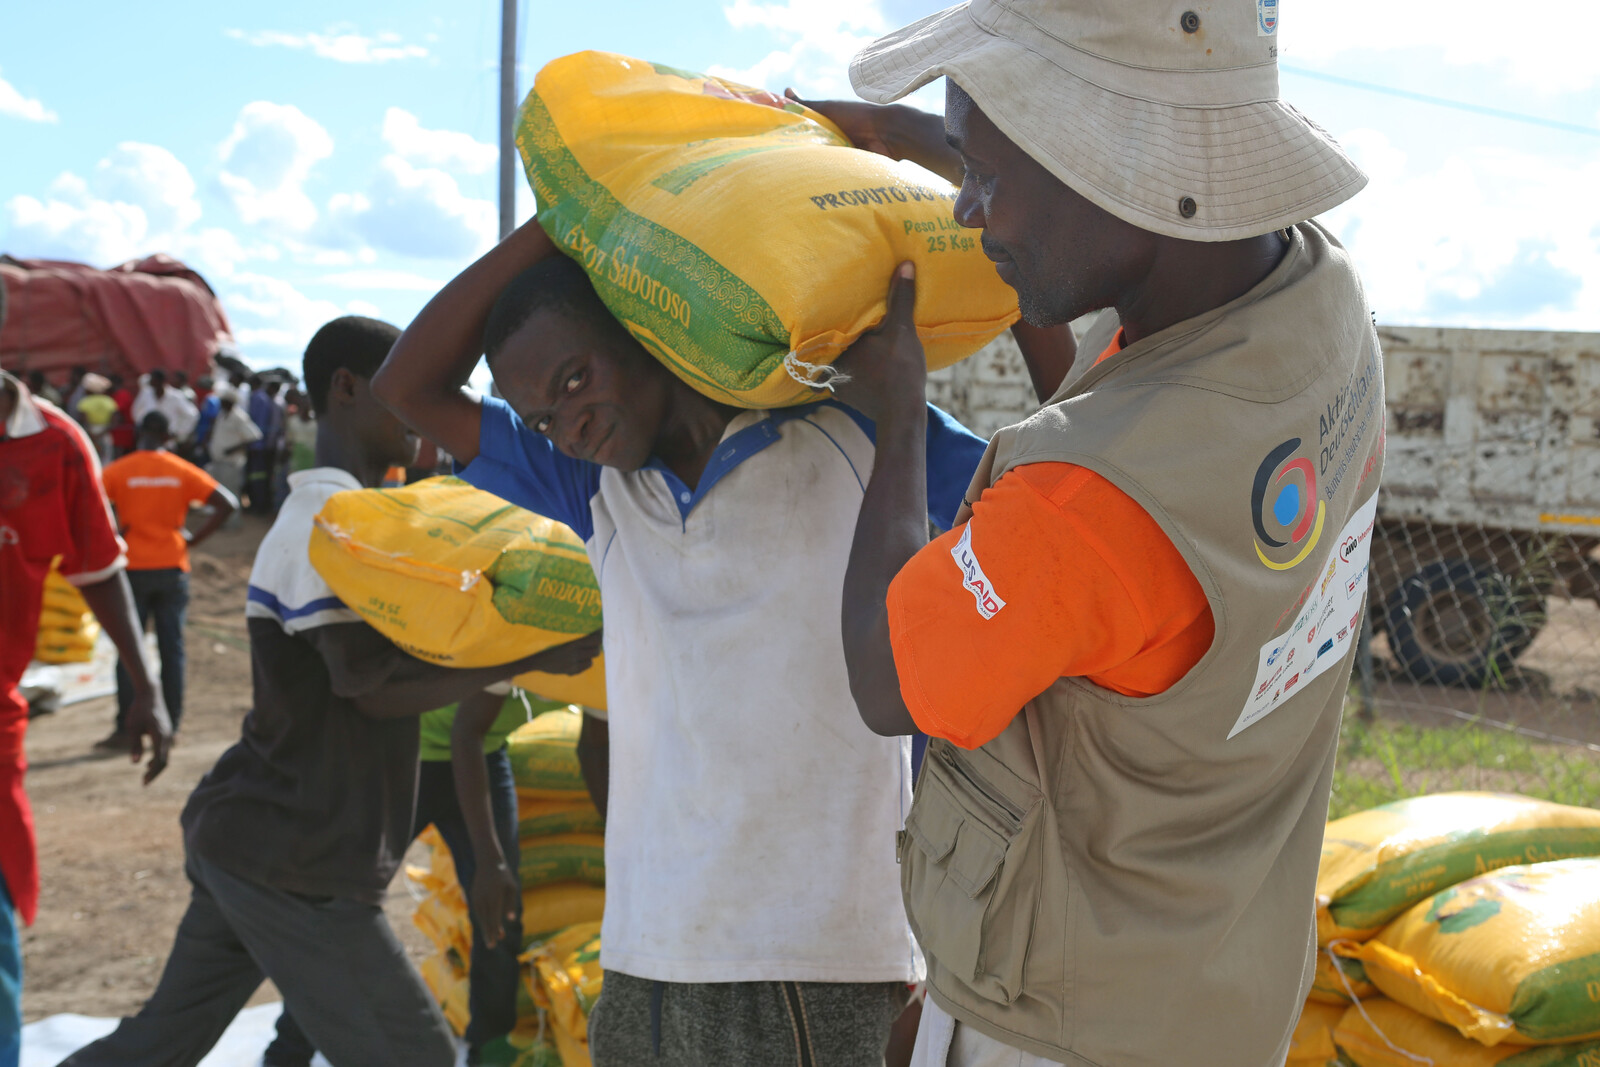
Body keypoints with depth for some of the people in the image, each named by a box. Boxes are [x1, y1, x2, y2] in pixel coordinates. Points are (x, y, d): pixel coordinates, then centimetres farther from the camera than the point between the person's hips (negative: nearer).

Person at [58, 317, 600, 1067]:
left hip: (238, 835, 10)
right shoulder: (329, 514, -17)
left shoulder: (316, 511, 16)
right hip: (294, 858, -10)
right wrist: (533, 658, -22)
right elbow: (372, 685, -22)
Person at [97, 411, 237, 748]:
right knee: (172, 648, 9)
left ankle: (125, 729, 4)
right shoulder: (183, 471, 1)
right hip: (172, 568, 1)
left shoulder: (118, 471, -4)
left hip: (133, 569, -1)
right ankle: (172, 723, 13)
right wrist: (193, 539, 0)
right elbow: (227, 504, -4)